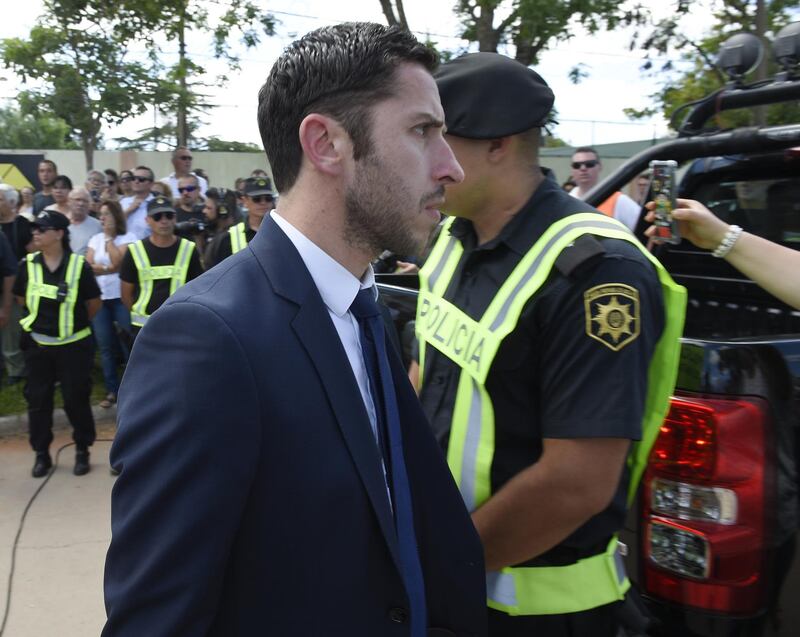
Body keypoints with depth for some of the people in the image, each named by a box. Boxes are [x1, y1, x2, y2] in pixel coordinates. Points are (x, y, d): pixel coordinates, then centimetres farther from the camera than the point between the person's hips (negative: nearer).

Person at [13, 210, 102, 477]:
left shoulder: (78, 264, -11)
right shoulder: (27, 265, -2)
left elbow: (94, 303, -1)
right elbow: (21, 299, 13)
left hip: (74, 345, -3)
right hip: (37, 345, 3)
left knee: (76, 399, 4)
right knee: (38, 399, 8)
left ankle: (82, 452, 21)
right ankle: (42, 454, 22)